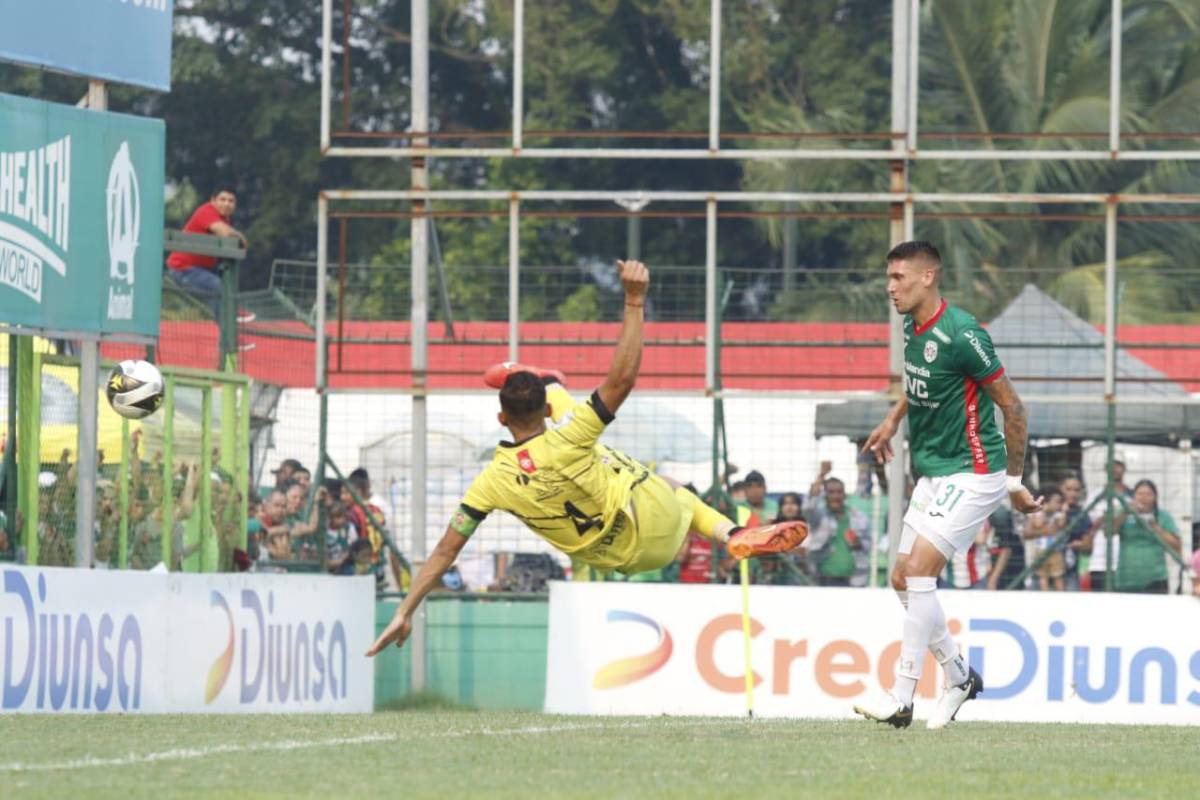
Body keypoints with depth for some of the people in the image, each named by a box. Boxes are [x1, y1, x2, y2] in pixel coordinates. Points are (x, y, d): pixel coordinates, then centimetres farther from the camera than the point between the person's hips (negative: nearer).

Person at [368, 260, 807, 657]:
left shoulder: (492, 483, -20)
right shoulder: (567, 443, -33)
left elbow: (446, 550, -18)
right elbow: (622, 378, -34)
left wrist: (404, 613, -14)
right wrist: (634, 302, -32)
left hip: (615, 556, 6)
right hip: (659, 530, -6)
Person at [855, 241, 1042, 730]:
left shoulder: (960, 335, -21)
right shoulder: (913, 328, 5)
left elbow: (1012, 407, -15)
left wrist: (1015, 481, -9)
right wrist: (893, 420, 26)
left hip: (971, 473, -9)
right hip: (933, 473, 9)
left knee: (918, 570, -18)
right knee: (902, 580, 9)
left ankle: (902, 699, -16)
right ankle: (959, 677, 26)